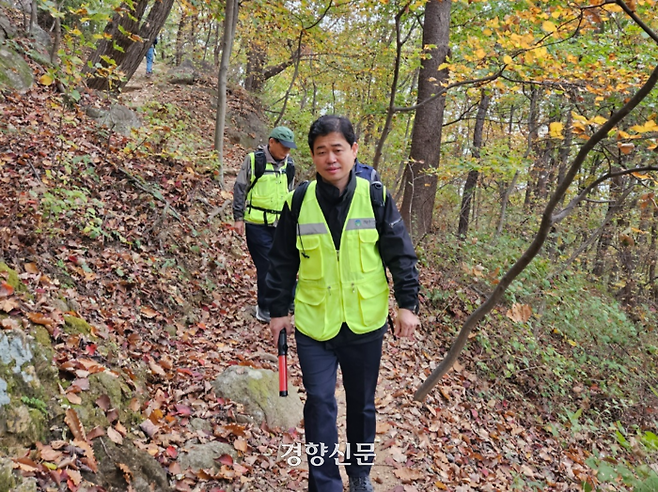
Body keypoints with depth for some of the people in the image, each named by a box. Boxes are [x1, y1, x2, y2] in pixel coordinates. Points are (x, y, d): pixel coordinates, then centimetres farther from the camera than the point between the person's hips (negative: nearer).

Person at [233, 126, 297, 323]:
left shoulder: (289, 164, 6)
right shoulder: (254, 160, -8)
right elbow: (240, 189, -2)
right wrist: (238, 218, -5)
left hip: (281, 224, 5)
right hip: (257, 224, -5)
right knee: (266, 266, -3)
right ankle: (264, 308, 12)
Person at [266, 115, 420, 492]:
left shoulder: (376, 197, -7)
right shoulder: (299, 201, -5)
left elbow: (401, 254, -2)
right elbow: (282, 261, 3)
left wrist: (408, 303, -6)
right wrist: (278, 310, 4)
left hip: (365, 323, 1)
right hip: (314, 324, 0)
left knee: (362, 403, 16)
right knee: (320, 404, -1)